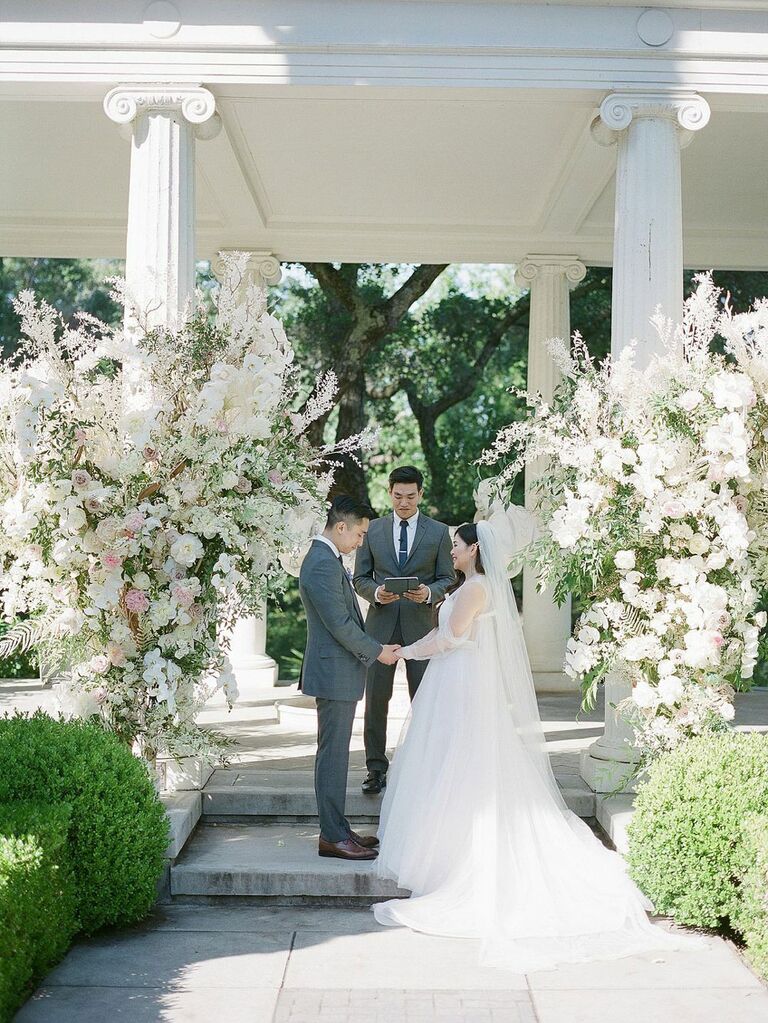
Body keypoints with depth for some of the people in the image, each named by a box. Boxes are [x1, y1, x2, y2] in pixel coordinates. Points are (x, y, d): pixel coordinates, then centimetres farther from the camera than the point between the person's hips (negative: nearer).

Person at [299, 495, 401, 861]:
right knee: (333, 753, -4)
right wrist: (377, 652, -10)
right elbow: (340, 624, -22)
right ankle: (332, 836, 3)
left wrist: (370, 648, 13)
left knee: (336, 752, 14)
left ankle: (338, 829, 22)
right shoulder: (324, 565, -19)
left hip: (338, 670, 11)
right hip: (334, 673, -11)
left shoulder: (324, 559, 15)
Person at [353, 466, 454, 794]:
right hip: (381, 624, 1)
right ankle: (376, 769, 12)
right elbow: (360, 578, 8)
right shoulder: (372, 530, 6)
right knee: (375, 700, 2)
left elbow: (447, 579, 4)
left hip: (420, 625, -1)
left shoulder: (439, 532, 3)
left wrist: (429, 592, -17)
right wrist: (376, 592, -13)